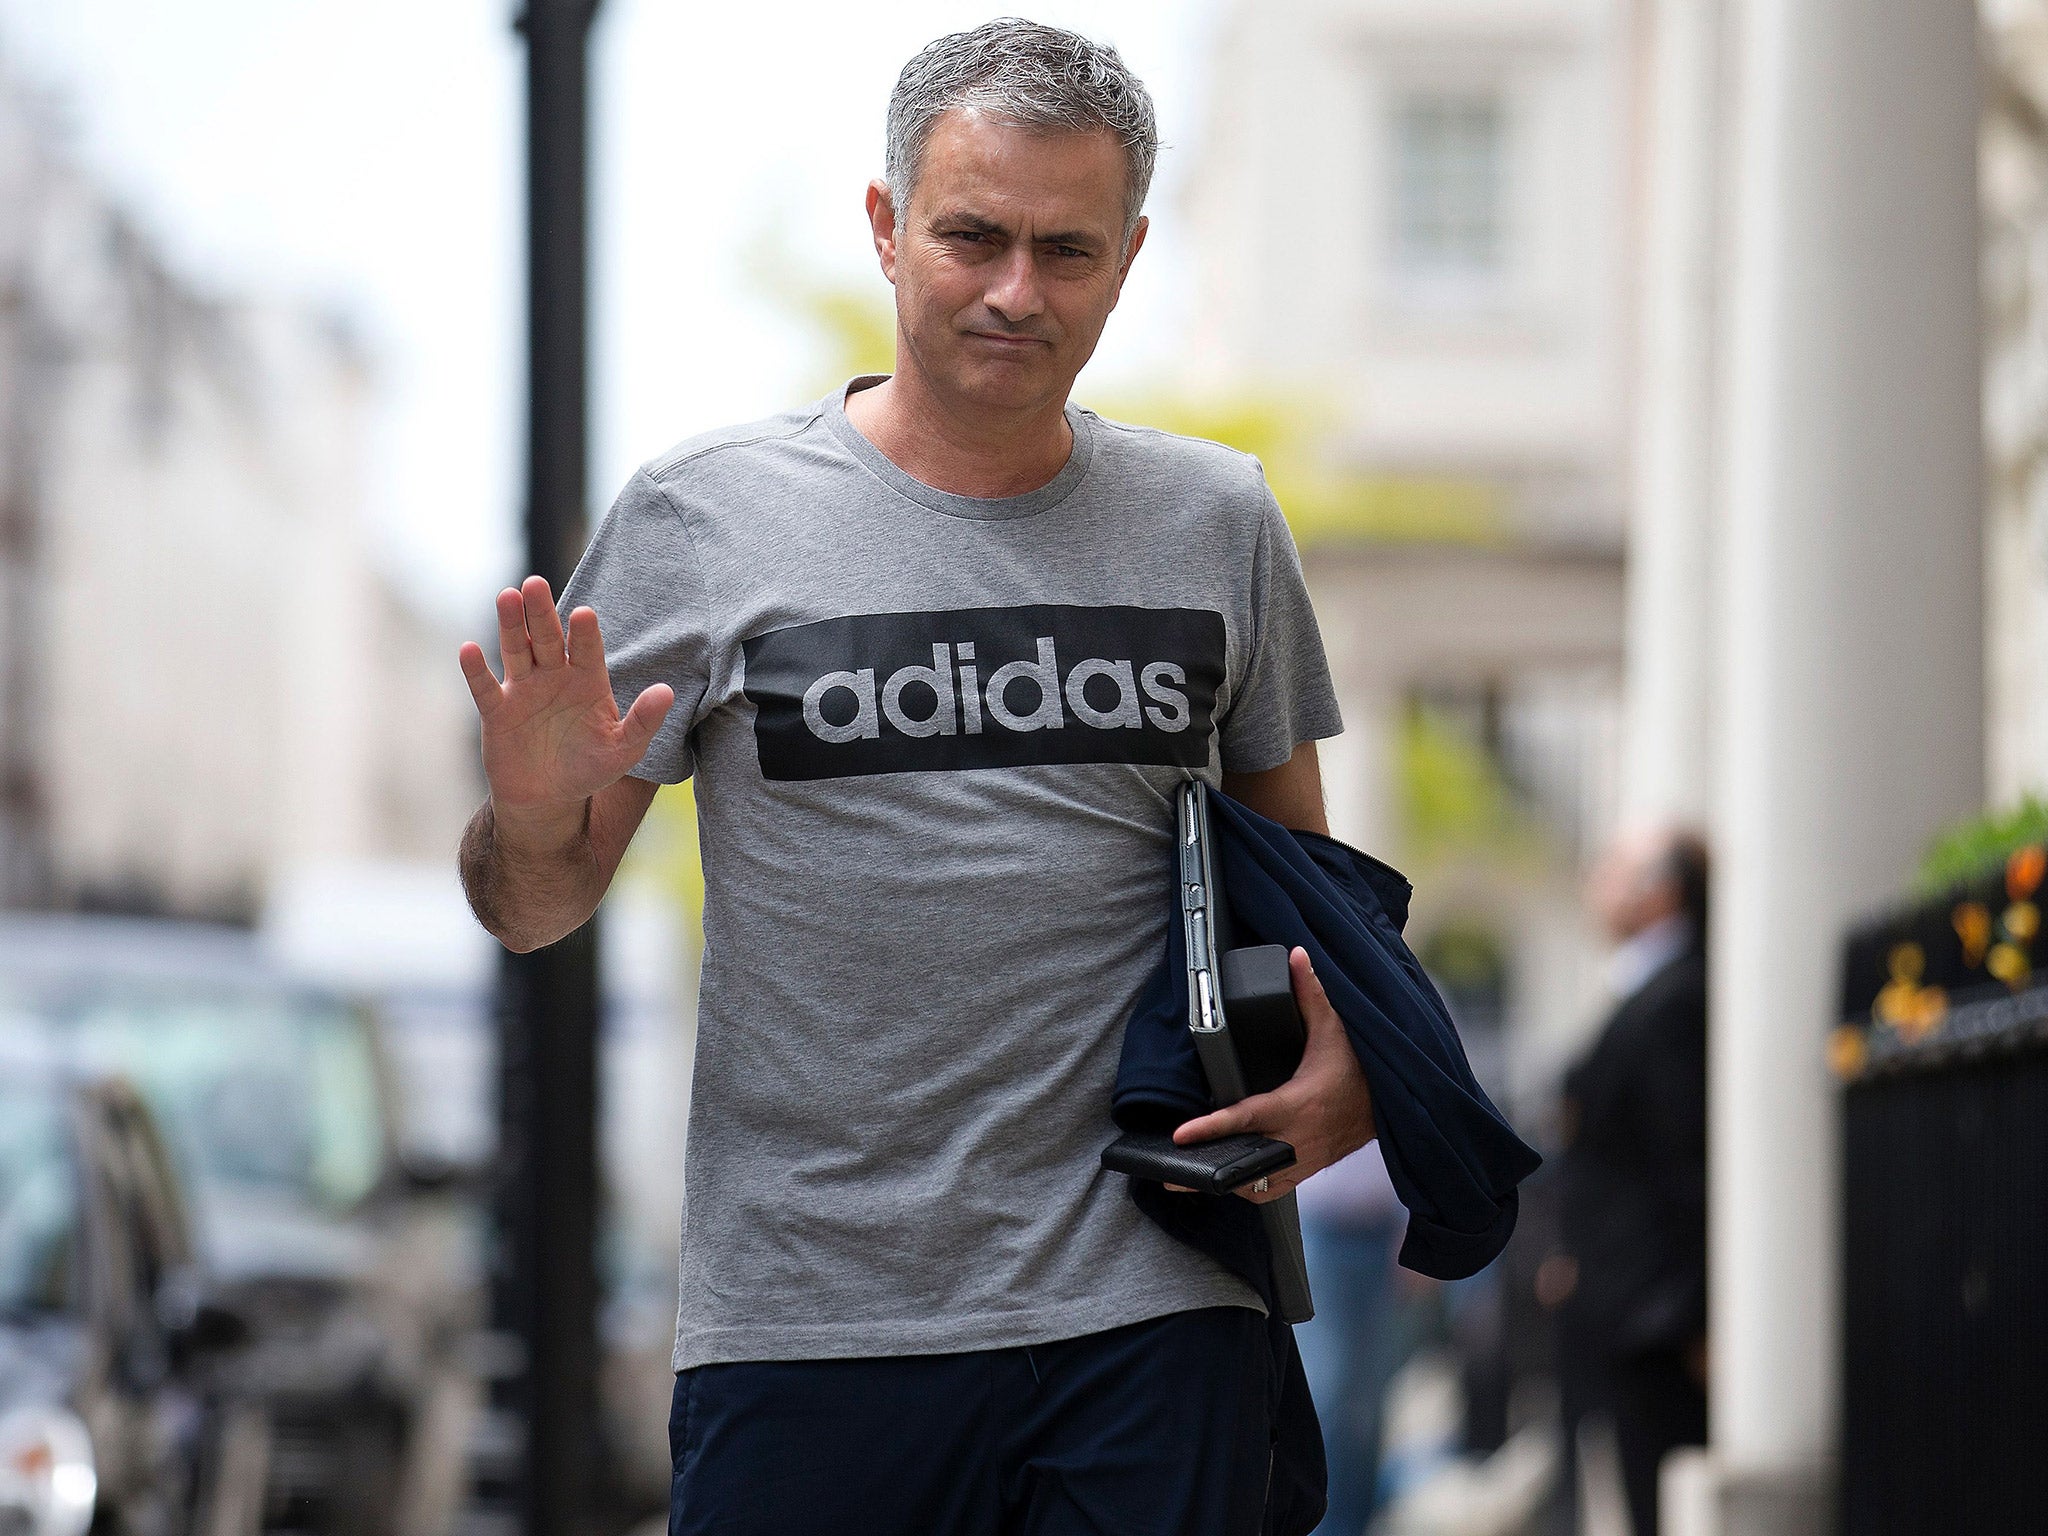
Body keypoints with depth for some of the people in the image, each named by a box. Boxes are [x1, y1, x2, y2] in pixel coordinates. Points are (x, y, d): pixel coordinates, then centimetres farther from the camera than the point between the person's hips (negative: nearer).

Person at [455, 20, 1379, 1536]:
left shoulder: (1216, 519, 9)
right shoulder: (707, 516, 0)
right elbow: (535, 910, 4)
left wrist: (1349, 1069, -1)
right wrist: (536, 818, -20)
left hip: (1152, 1306, 2)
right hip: (811, 1324, -2)